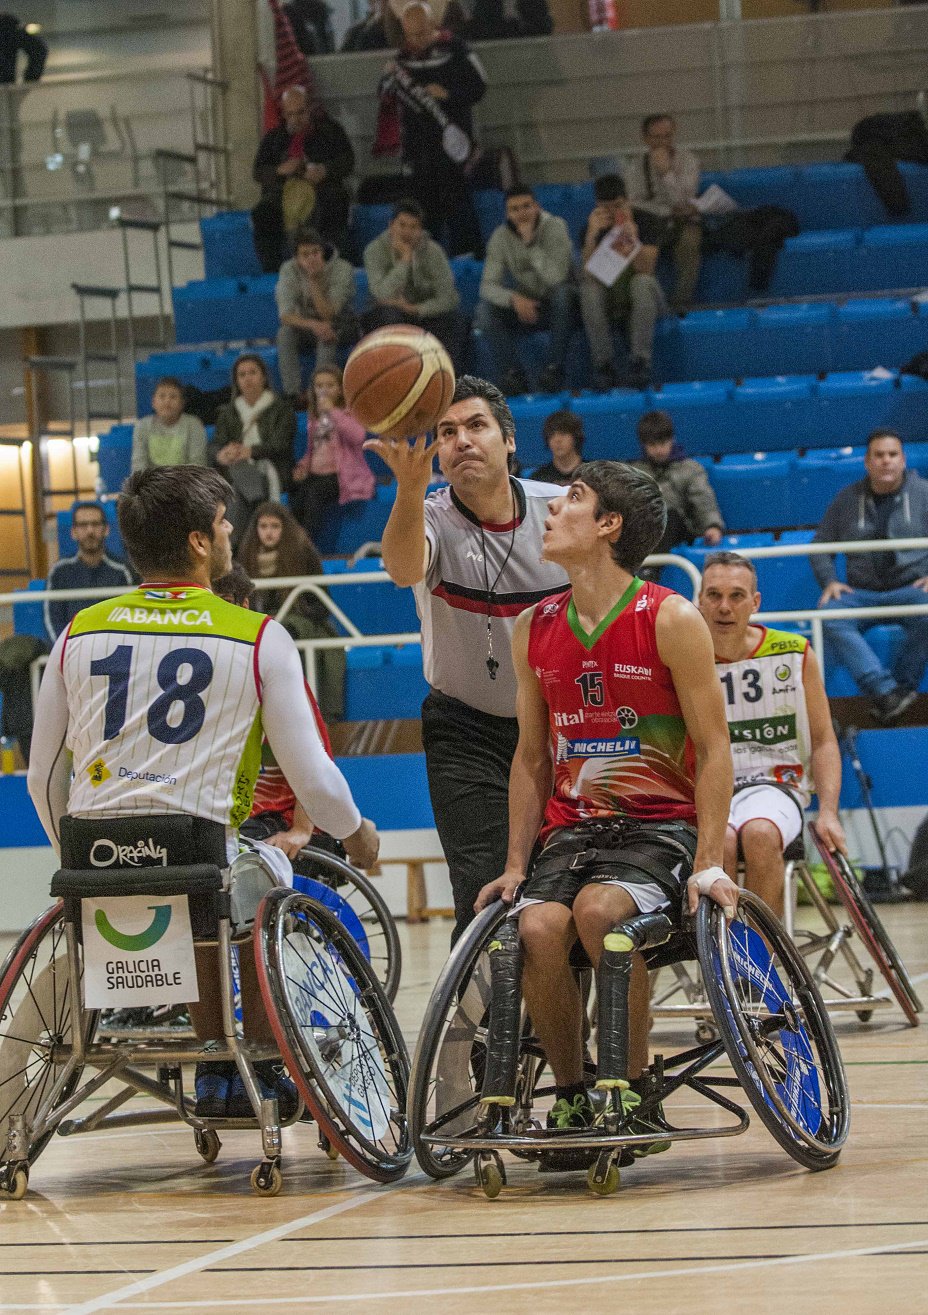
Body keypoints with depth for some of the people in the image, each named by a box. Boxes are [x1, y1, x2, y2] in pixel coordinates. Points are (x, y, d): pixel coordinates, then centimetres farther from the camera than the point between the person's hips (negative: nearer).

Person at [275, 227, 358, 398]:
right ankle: (292, 394, -31)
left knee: (326, 337, -36)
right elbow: (285, 316, -23)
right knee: (285, 333, -29)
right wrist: (313, 325, -42)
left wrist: (314, 280, -36)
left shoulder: (342, 270, -21)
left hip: (341, 328, -2)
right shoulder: (289, 270, -14)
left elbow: (328, 315, -28)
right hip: (305, 326, 2)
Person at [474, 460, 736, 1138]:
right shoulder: (535, 630, 9)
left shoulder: (672, 620, -7)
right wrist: (516, 866, 9)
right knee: (537, 927, -26)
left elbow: (714, 750, -7)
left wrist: (709, 864, -16)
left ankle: (634, 1094, -17)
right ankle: (571, 1100, -8)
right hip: (571, 828, 4)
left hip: (660, 825, -4)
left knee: (599, 911, -34)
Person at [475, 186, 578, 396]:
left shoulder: (554, 227, -16)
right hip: (526, 306, 3)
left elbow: (557, 277, -29)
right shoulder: (501, 237, -6)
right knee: (485, 309, -21)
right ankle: (511, 373, -22)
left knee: (563, 292, -37)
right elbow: (488, 285, -12)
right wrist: (514, 299, -32)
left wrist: (530, 243, -31)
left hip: (558, 307, -3)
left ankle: (554, 369, -32)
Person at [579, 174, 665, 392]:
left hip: (640, 301, -1)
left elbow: (645, 270, -19)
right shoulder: (593, 226, -4)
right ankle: (604, 365, -31)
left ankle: (640, 364, -39)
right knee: (588, 286, -30)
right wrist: (592, 234, -29)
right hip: (607, 304, 1)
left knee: (642, 282, -34)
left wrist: (633, 238, -35)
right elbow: (588, 272, -17)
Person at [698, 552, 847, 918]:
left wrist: (827, 813, -7)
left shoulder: (795, 655, 5)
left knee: (760, 834, -36)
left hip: (772, 782, 0)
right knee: (721, 842, -36)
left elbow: (823, 742, 9)